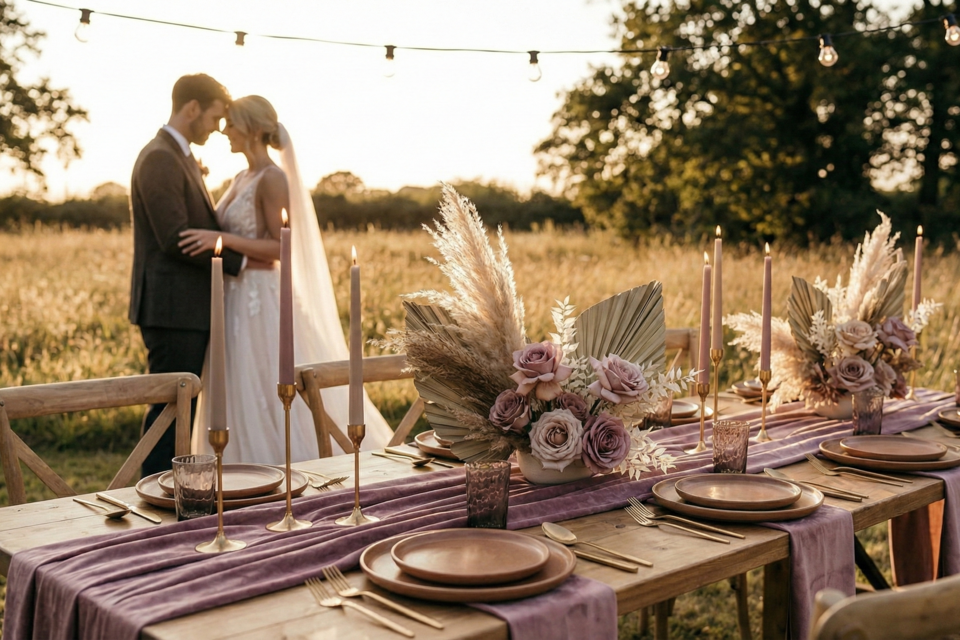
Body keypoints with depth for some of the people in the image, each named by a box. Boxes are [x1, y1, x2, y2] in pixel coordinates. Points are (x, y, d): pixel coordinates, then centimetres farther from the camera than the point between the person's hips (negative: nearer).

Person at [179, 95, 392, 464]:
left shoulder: (273, 178, -12)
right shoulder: (242, 178, 15)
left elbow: (279, 247, -17)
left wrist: (221, 239, -25)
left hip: (259, 299, -9)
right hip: (234, 298, 9)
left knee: (265, 398, -5)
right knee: (239, 401, 11)